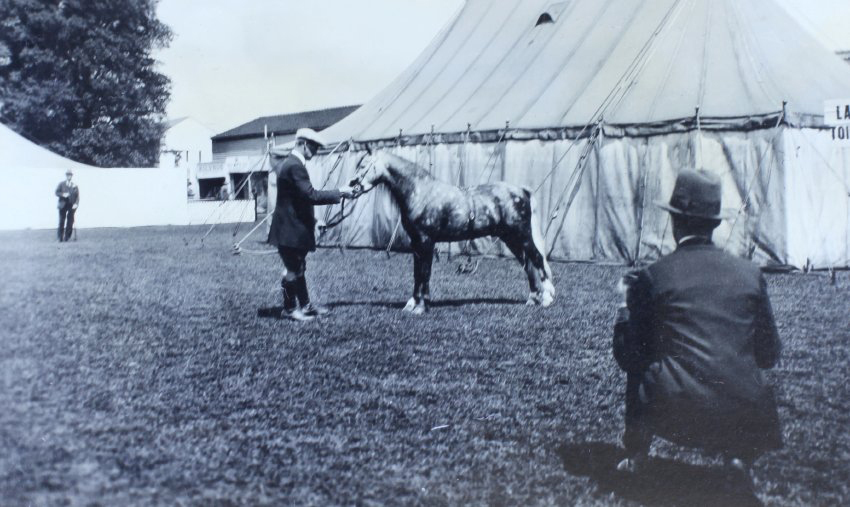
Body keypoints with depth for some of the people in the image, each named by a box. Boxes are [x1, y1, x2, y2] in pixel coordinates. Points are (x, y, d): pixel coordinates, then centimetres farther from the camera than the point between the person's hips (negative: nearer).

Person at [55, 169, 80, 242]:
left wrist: (76, 204, -10)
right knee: (61, 221, -2)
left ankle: (67, 237, 3)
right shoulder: (61, 184, 8)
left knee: (70, 222, -3)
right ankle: (60, 237, 4)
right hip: (63, 205, 0)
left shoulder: (75, 186, 8)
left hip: (71, 206, 1)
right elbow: (57, 192, 1)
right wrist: (63, 195, -17)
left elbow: (77, 196, 5)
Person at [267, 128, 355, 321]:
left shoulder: (287, 162, 10)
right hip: (292, 228, -10)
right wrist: (340, 193, -18)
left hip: (291, 227, 10)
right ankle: (289, 309, 12)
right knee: (293, 270, 1)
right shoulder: (295, 166, -20)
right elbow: (311, 195, -25)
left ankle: (305, 305, 25)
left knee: (298, 268, 16)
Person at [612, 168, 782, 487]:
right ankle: (739, 456, 16)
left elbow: (626, 356, 5)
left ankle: (635, 456, 23)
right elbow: (769, 356, 13)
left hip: (676, 416, -1)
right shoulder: (750, 273, 7)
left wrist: (626, 304, 21)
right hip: (744, 419, 2)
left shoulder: (651, 277, 0)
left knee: (638, 362, 27)